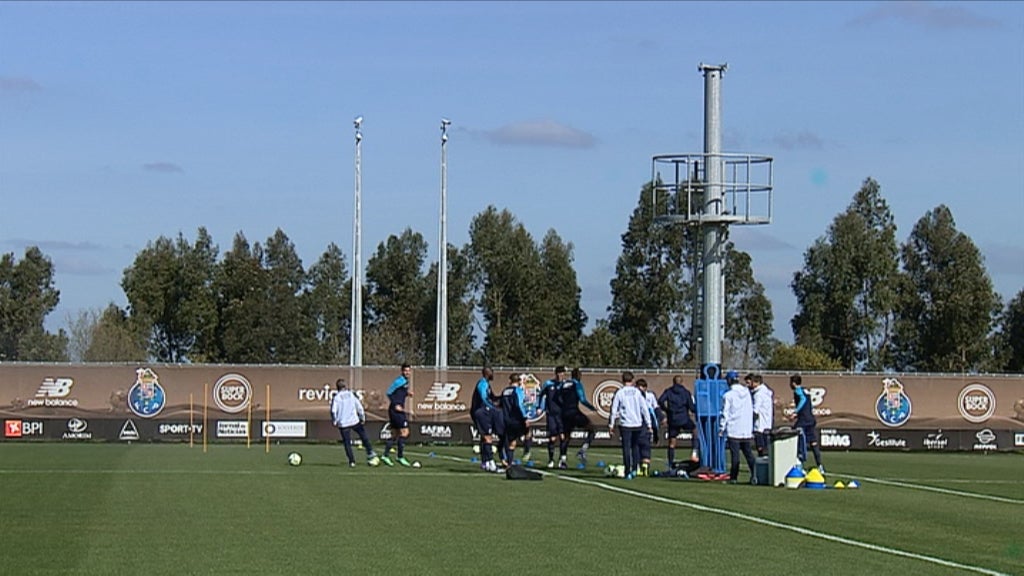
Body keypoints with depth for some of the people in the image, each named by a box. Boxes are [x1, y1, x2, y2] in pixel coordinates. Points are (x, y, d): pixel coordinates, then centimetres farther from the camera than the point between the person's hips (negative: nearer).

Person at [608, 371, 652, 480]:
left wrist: (611, 425, 6)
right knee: (634, 447, 19)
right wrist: (649, 425, 8)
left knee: (626, 448, 1)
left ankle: (628, 472, -3)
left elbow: (614, 410, -1)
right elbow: (644, 408, 3)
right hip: (637, 424, 2)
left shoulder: (619, 393, -1)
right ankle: (634, 469, 11)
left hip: (625, 425, -2)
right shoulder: (637, 392, 3)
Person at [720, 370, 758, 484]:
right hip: (747, 429, 4)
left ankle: (733, 477, 2)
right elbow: (751, 410, 14)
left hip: (733, 429, -4)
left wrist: (721, 428, 0)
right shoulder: (747, 393, 7)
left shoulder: (728, 395, -9)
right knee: (748, 452, 8)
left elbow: (725, 414, -8)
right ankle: (754, 474, -6)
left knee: (735, 454, -1)